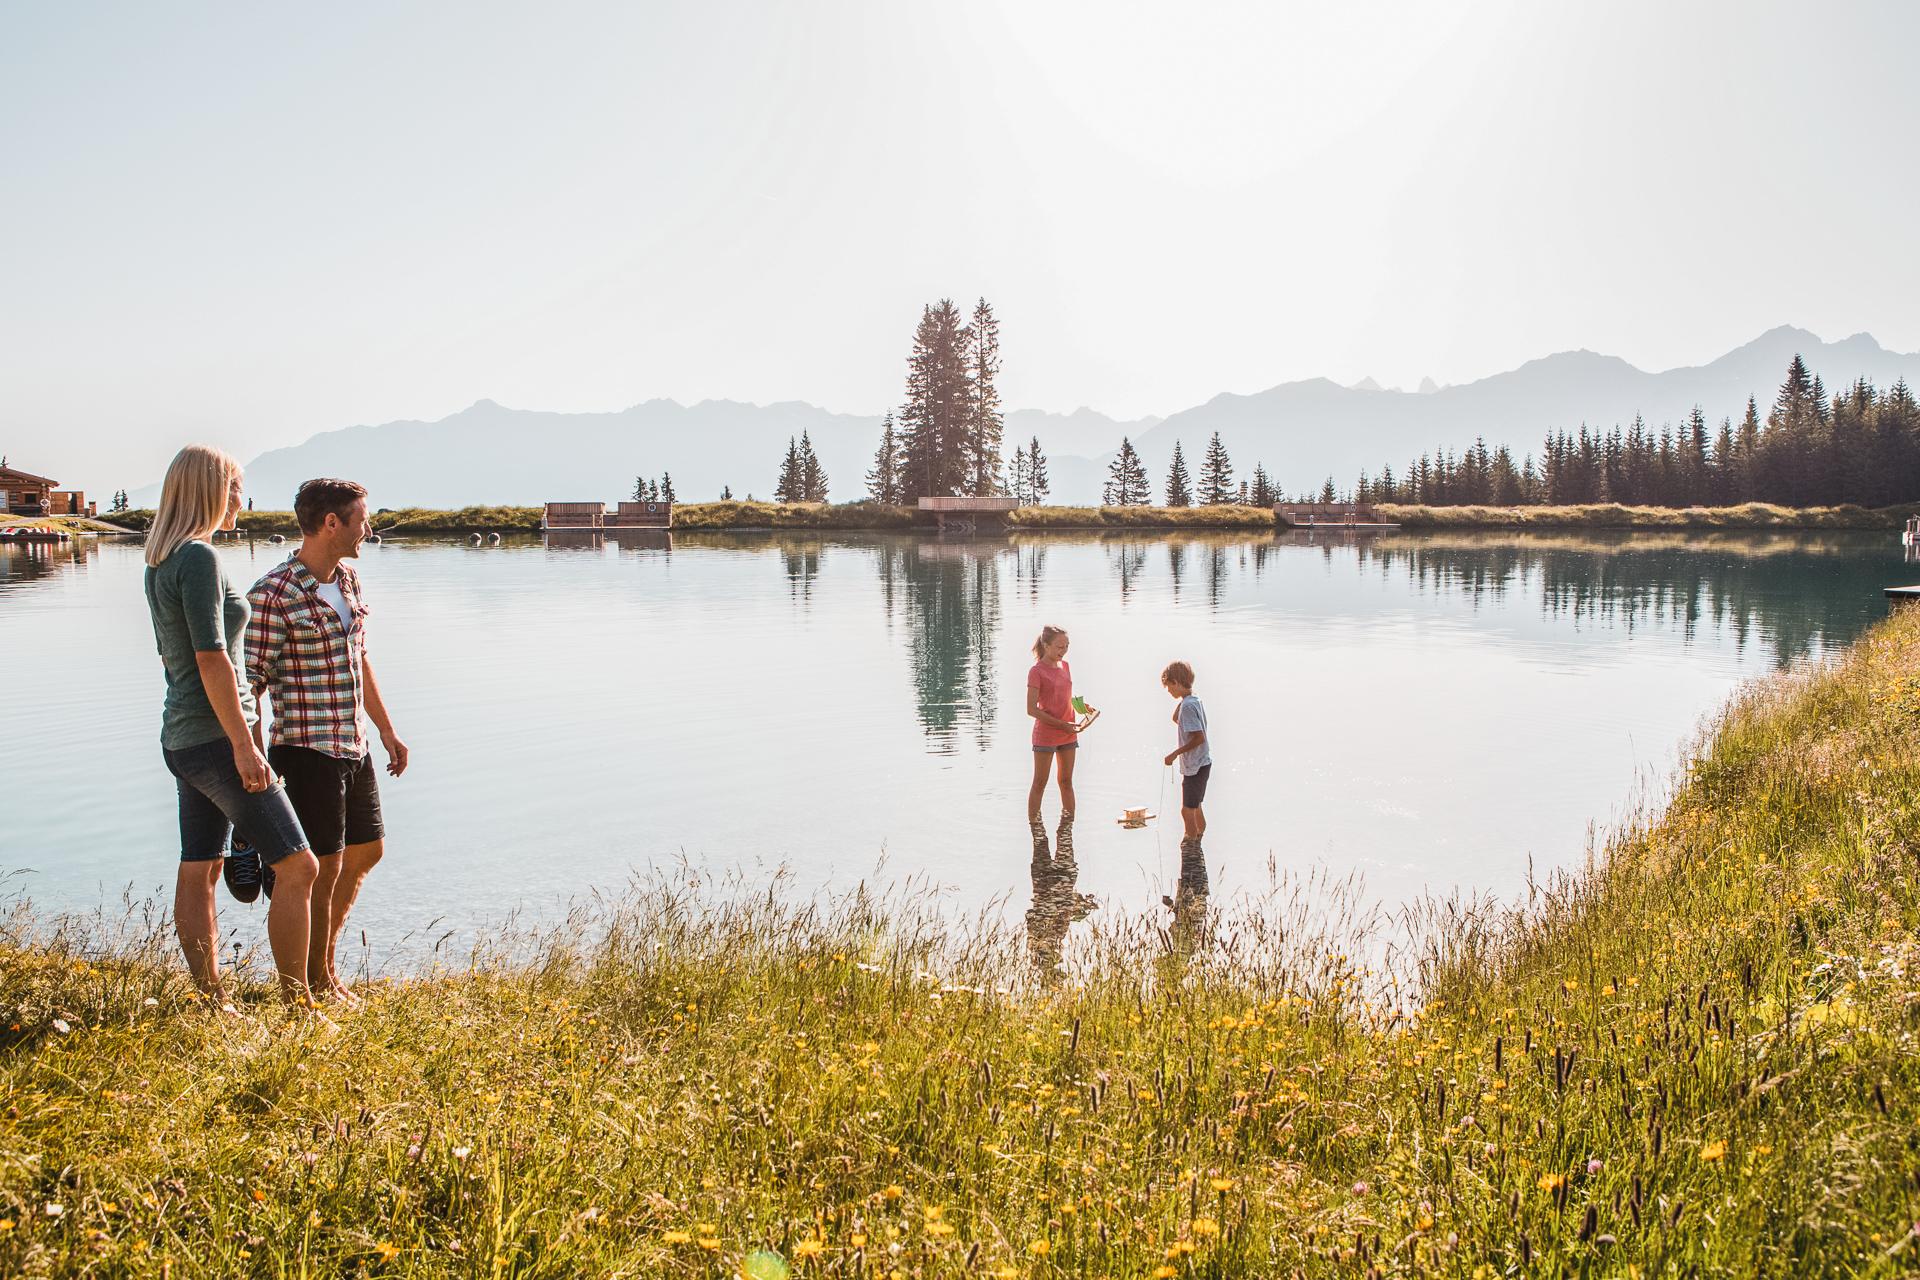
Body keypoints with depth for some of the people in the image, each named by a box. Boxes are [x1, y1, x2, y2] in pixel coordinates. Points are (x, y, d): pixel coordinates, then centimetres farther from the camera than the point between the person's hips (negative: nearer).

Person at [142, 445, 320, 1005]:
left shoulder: (159, 562, 13)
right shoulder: (199, 557, -16)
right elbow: (211, 659, -21)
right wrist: (244, 745, -20)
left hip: (183, 738, 10)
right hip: (214, 737, -10)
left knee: (198, 873, 11)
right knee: (297, 866, -7)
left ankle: (212, 1000, 17)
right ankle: (296, 1005, -4)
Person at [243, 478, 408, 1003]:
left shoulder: (348, 579, 9)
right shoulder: (273, 594, -16)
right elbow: (251, 682, -16)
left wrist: (386, 729, 21)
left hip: (354, 746, 9)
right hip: (308, 750, -8)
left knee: (367, 851, 18)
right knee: (323, 868, 1)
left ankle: (324, 955, 36)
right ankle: (317, 985, 19)